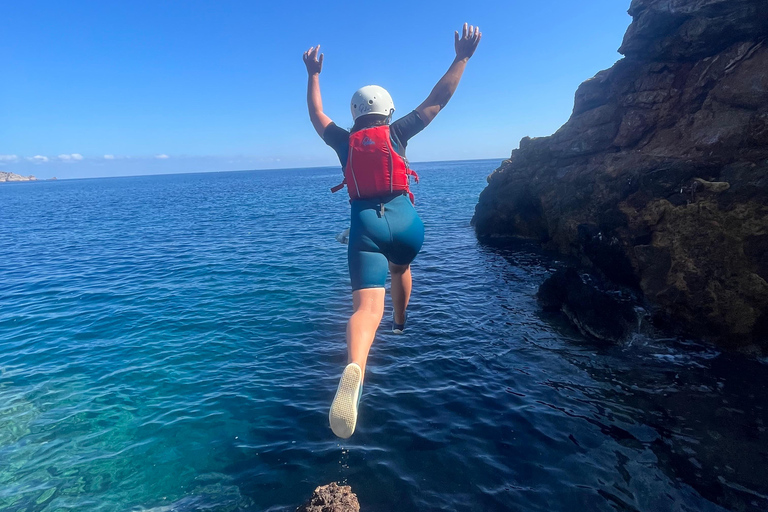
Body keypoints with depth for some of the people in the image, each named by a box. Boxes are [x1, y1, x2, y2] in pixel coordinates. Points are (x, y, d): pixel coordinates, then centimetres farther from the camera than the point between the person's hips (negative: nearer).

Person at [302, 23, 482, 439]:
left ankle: (353, 371, -43)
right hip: (404, 220, 1)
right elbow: (437, 100, 14)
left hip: (365, 224, -1)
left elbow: (316, 114, 33)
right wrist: (462, 57, 20)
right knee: (400, 268, 36)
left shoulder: (344, 141, 15)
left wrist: (313, 74, 43)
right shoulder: (397, 132, 11)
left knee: (368, 307, -15)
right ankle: (400, 323, 56)